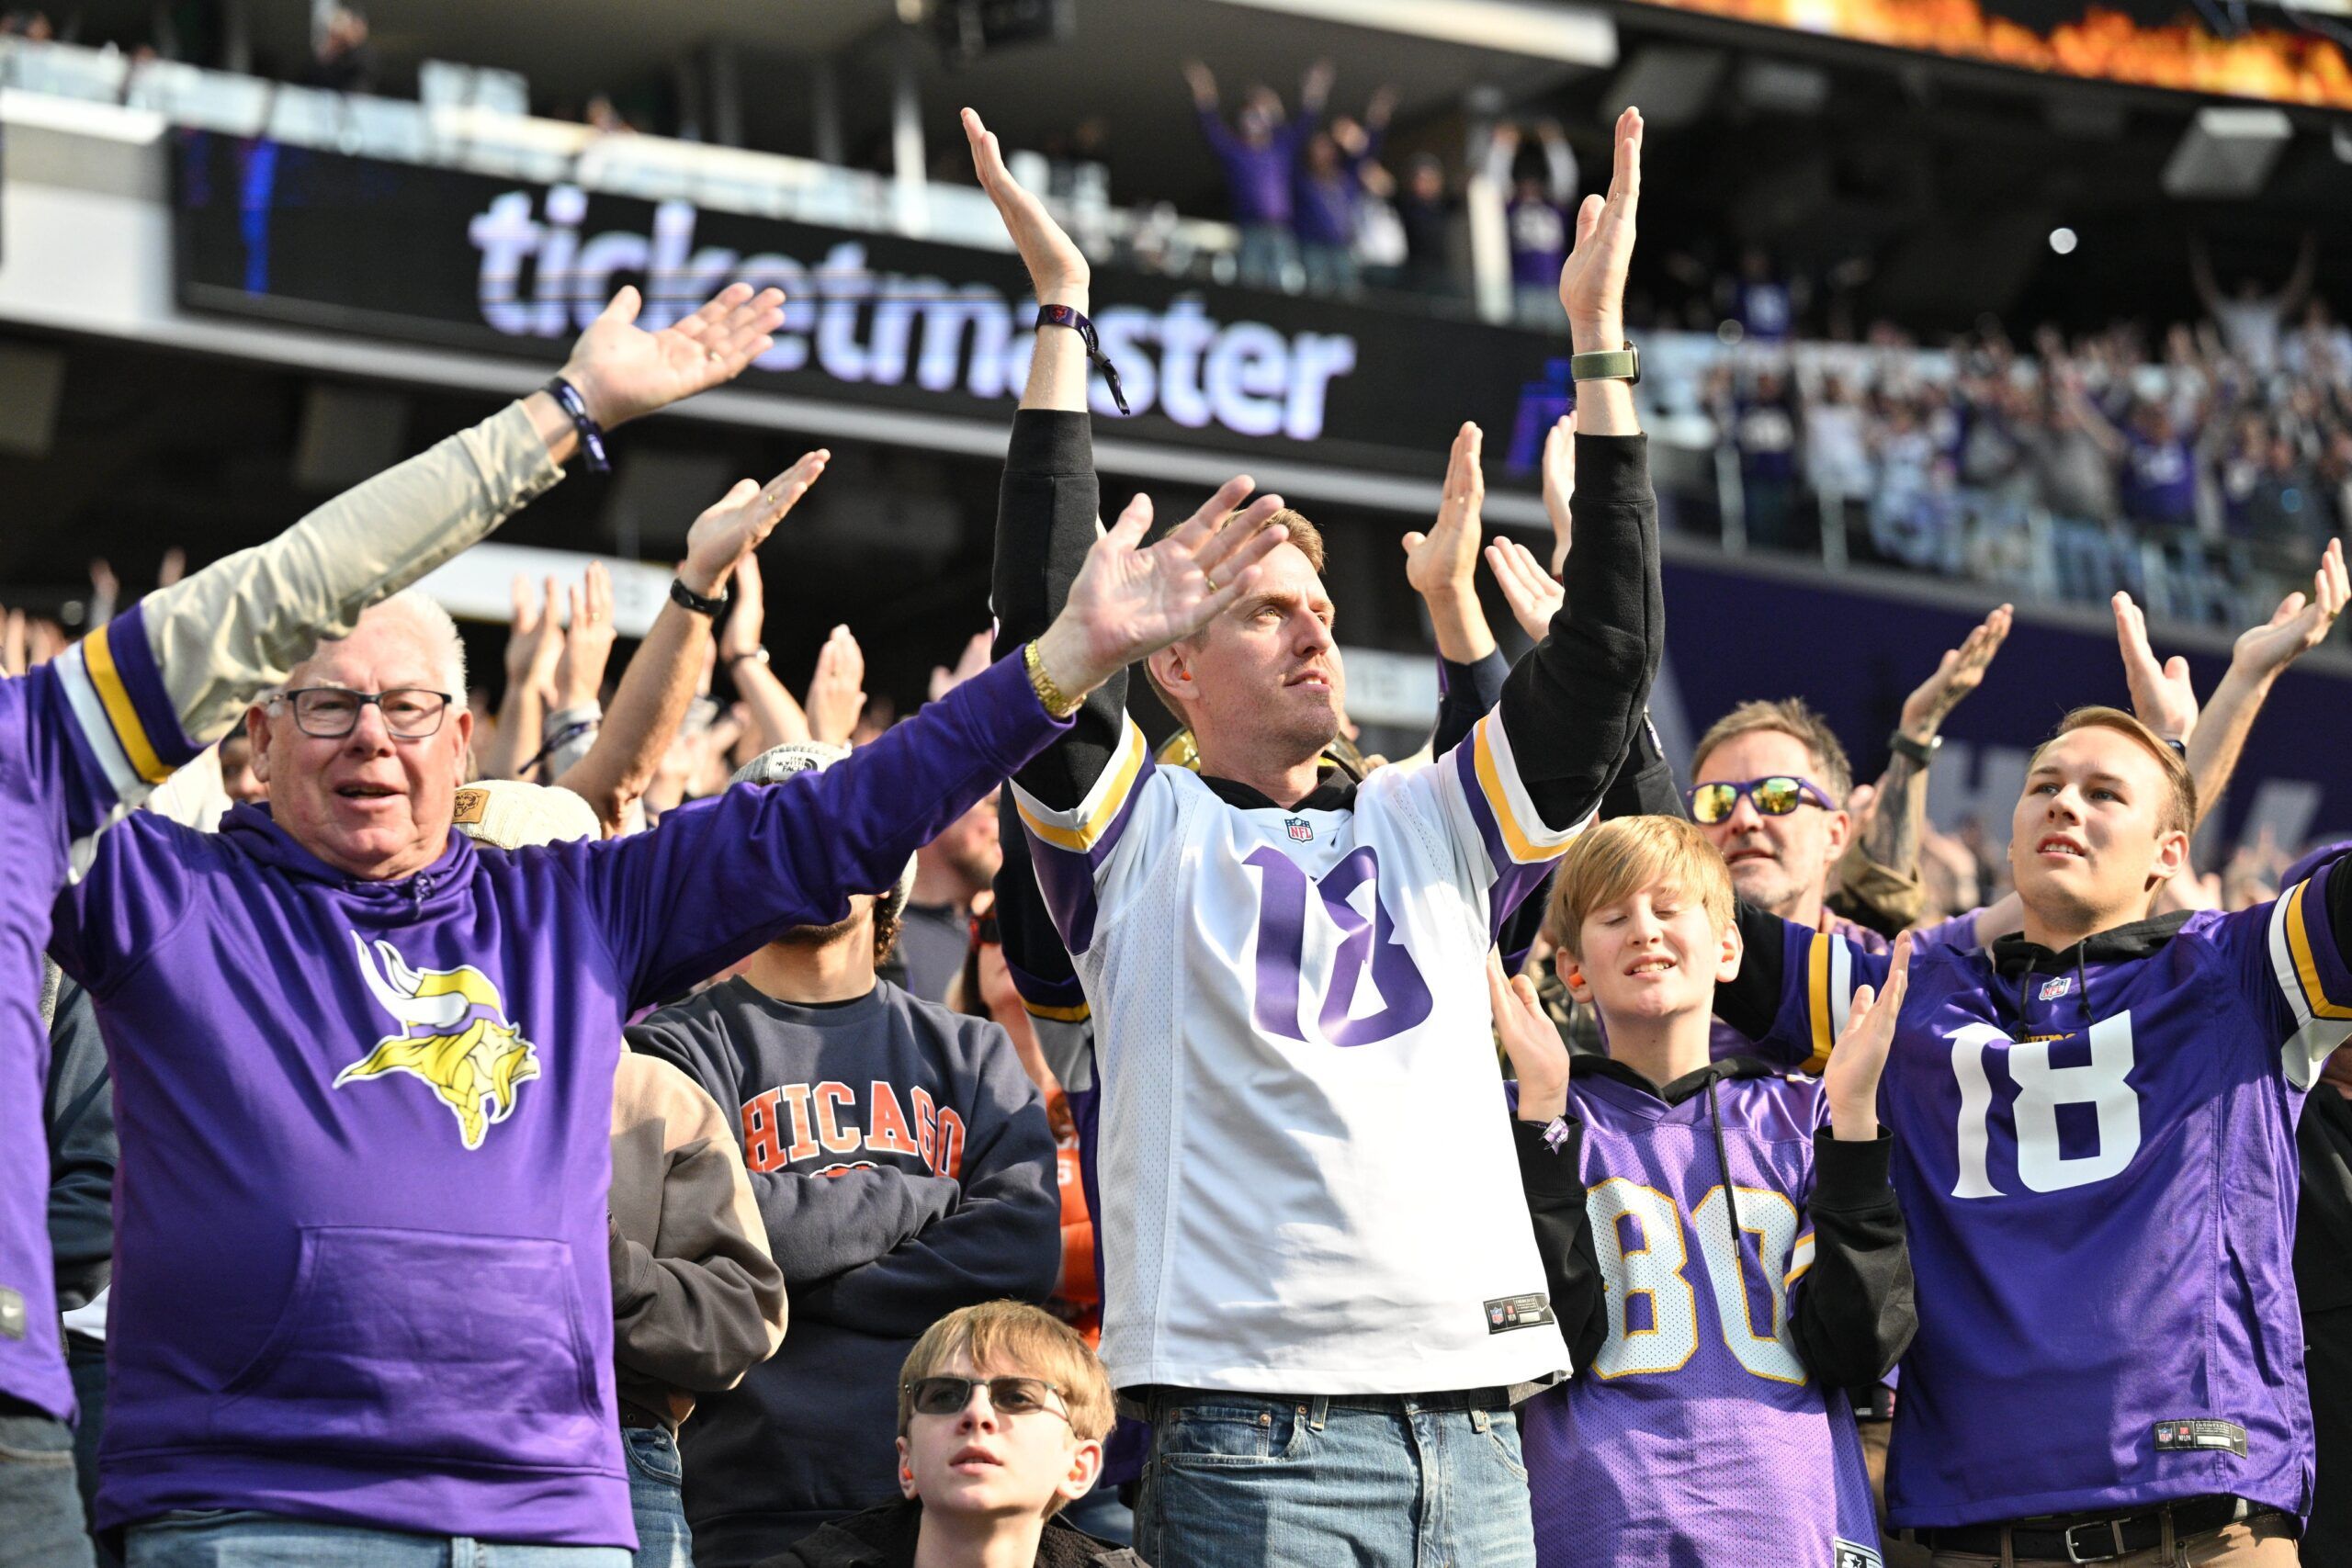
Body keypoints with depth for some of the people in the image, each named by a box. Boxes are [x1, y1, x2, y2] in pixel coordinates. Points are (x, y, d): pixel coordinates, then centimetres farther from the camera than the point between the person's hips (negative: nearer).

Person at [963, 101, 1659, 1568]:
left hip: (1473, 1431, 4)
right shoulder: (1140, 834, 7)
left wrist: (1600, 340, 6)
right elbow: (1046, 624, -7)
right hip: (1252, 1432, -4)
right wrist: (1063, 313, -7)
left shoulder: (1430, 827, 18)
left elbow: (1608, 652, 11)